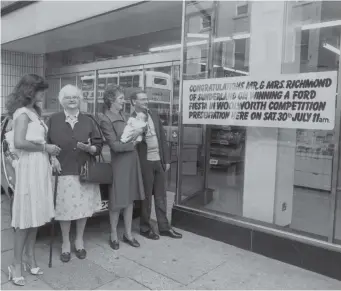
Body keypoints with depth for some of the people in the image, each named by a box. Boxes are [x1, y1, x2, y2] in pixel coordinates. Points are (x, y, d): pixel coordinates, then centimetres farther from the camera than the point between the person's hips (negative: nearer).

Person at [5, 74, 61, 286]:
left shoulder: (35, 112, 15)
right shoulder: (23, 113, -10)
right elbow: (19, 143, -23)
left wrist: (49, 153, 1)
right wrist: (45, 147, -14)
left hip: (41, 166, 8)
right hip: (30, 167, -8)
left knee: (35, 214, 13)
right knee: (26, 216, 0)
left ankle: (30, 257, 26)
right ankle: (17, 265, 13)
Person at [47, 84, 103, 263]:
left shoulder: (88, 121, 6)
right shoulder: (53, 120, 4)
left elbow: (99, 146, 4)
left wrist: (89, 148, -17)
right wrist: (52, 158, -11)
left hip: (84, 171, 2)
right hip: (63, 171, -1)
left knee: (83, 207, 7)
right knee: (65, 208, 4)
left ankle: (79, 240, 27)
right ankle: (65, 242, 23)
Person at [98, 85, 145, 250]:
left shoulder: (122, 115, 10)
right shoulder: (106, 120, -14)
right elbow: (115, 145, -17)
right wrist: (132, 143, -6)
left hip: (131, 161, 7)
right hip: (119, 163, -7)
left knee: (130, 198, 13)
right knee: (117, 201, 5)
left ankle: (128, 234, 26)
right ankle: (114, 235, 24)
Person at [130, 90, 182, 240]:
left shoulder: (154, 116, 10)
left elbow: (163, 138, 11)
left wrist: (166, 159, 8)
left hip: (159, 161, 5)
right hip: (145, 162, -5)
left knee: (161, 195, 13)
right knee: (146, 196, 6)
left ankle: (164, 227, 24)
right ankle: (145, 228, 22)